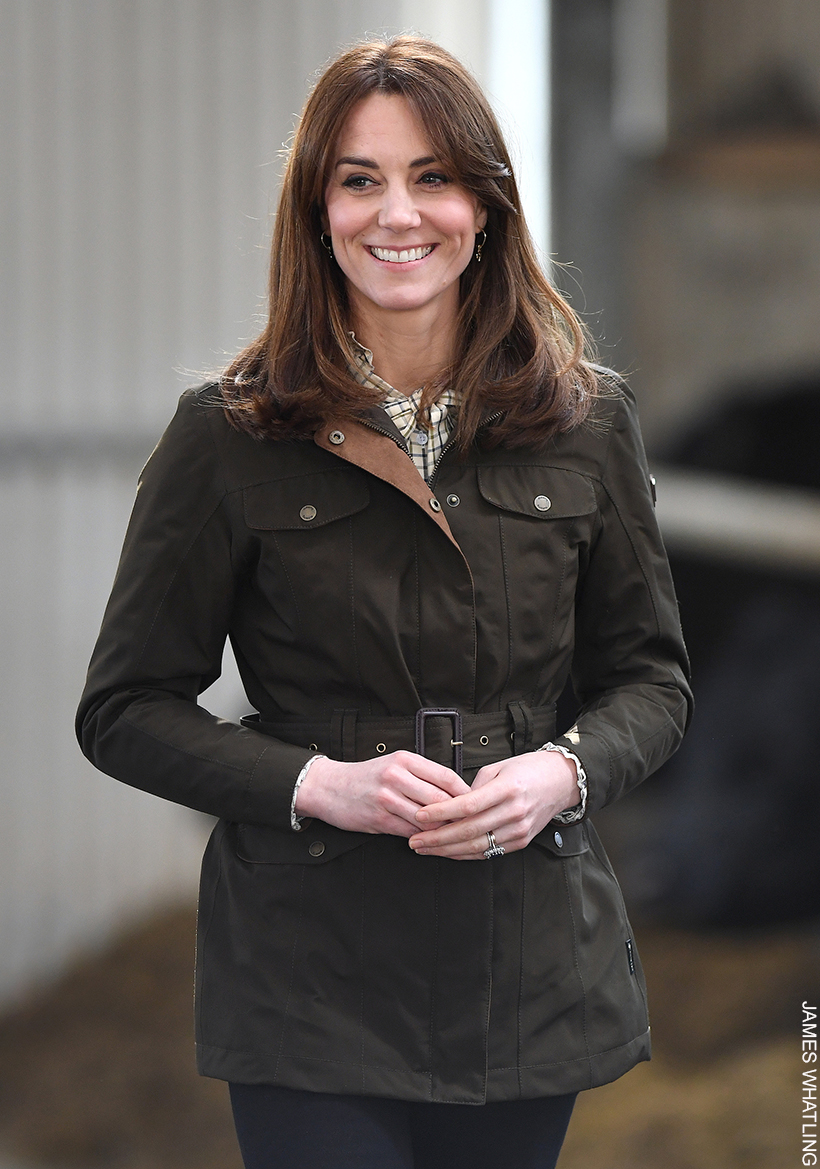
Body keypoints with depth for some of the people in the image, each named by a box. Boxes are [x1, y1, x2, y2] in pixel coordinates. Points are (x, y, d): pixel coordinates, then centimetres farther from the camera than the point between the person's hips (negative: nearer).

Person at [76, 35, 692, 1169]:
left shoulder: (586, 422, 4)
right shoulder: (229, 437, -3)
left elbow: (650, 677, 11)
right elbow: (126, 709, -1)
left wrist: (564, 770, -10)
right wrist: (318, 783, -16)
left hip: (533, 977, 3)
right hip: (312, 980, -3)